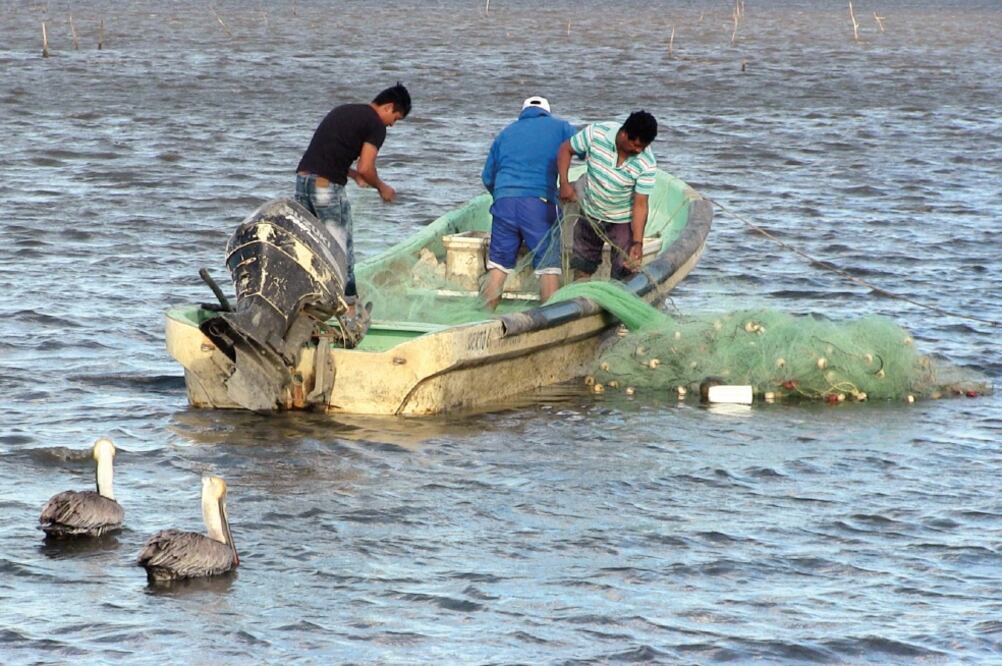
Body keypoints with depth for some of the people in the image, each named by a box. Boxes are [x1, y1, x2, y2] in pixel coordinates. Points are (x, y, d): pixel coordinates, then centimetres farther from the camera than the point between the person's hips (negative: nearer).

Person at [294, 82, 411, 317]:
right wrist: (382, 188, 7)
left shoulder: (342, 111, 22)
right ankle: (349, 305, 10)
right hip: (328, 186, -7)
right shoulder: (376, 125, -3)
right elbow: (366, 168, -11)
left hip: (303, 177, 7)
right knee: (341, 248, 4)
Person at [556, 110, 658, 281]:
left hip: (623, 221, -2)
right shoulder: (596, 133, -24)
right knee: (582, 267, 14)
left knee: (624, 272, -4)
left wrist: (637, 242, -31)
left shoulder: (646, 164, -27)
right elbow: (566, 149, -7)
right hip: (590, 214, 2)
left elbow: (640, 205, -23)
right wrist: (564, 182, -20)